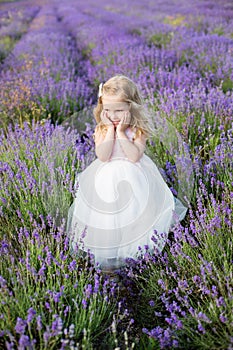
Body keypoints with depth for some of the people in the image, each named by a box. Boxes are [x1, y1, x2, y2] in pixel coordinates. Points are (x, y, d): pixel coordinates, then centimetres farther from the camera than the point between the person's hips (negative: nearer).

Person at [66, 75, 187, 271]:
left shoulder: (138, 129, -11)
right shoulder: (101, 129, -6)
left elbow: (134, 156, -23)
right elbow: (102, 156, -21)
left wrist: (121, 132, -24)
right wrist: (111, 129, -21)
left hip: (132, 179, -1)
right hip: (107, 180, 2)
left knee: (134, 216, 5)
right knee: (107, 220, 7)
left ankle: (132, 251, 28)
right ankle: (108, 257, 25)